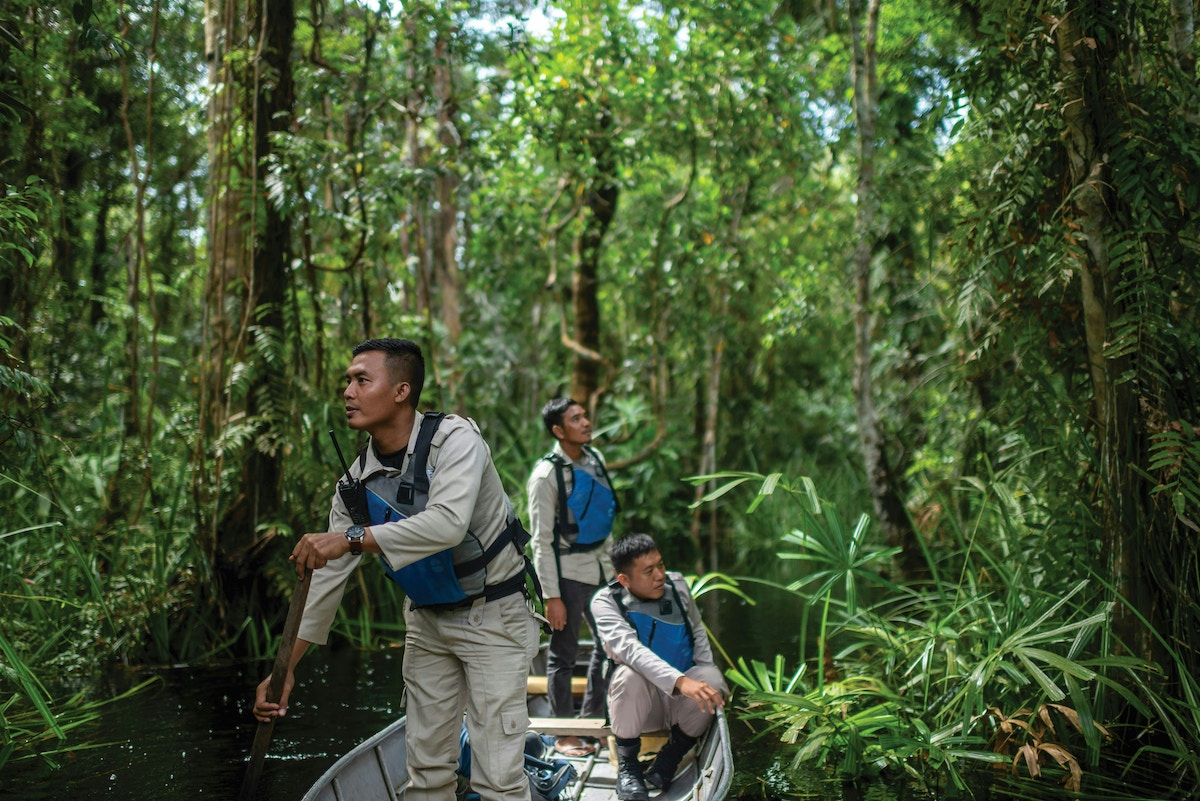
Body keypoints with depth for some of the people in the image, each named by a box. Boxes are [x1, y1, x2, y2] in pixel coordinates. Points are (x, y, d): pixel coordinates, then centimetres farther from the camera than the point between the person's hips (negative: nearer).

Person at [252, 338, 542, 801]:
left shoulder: (454, 440, -20)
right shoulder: (357, 484, -4)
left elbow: (448, 523, -38)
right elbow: (326, 580, 0)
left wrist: (353, 538, -41)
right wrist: (286, 668, -3)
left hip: (494, 615, -6)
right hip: (427, 620, 6)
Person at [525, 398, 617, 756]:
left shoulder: (595, 458, 5)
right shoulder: (547, 474, -16)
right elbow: (541, 541, -15)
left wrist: (612, 565, 15)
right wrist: (552, 596, -17)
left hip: (600, 568, 7)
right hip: (568, 571, -7)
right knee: (563, 656, 4)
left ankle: (592, 721, 30)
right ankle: (563, 736, 15)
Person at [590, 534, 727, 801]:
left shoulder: (677, 585, 1)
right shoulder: (605, 602, -13)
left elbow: (698, 633, 16)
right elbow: (629, 648, -30)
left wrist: (709, 683, -2)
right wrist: (680, 681, -45)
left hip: (682, 700, 4)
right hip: (642, 702, -3)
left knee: (712, 678, -28)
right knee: (629, 677, -35)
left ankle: (667, 761, -7)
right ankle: (627, 766, -12)